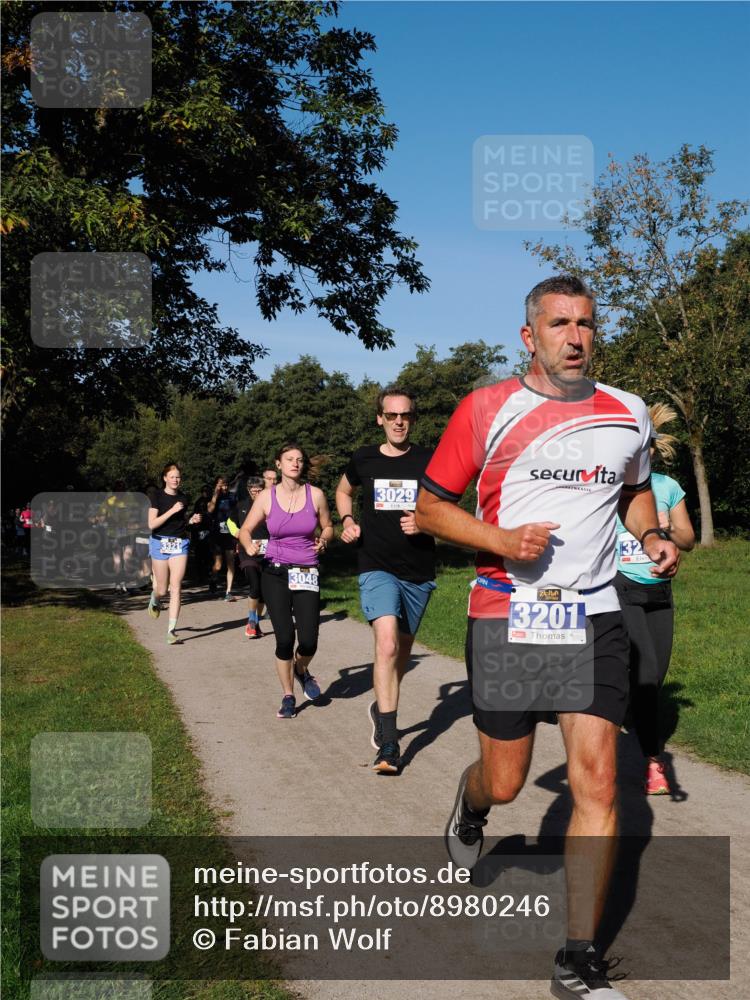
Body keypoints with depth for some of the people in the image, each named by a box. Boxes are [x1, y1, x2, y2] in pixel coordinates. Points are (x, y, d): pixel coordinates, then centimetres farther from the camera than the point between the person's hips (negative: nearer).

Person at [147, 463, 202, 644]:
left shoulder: (183, 498, 9)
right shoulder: (157, 496, -4)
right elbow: (152, 524, -12)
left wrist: (191, 520, 1)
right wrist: (172, 510, -19)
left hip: (180, 544, 3)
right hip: (160, 542, -2)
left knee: (176, 587, -8)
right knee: (162, 589, 6)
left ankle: (171, 630, -7)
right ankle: (155, 599, 44)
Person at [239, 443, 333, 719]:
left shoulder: (316, 495, -1)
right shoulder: (266, 497, -1)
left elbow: (328, 527, 12)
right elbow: (245, 530, 6)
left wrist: (323, 540, -10)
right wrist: (249, 547, -15)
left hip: (307, 575, 0)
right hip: (275, 574, 0)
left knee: (308, 641, -8)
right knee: (285, 638, -4)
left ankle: (301, 670, 30)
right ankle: (288, 697, 18)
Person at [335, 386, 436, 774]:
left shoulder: (429, 461, -1)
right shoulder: (363, 460, 2)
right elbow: (343, 491, 23)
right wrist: (347, 520, 4)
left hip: (418, 573, 2)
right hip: (377, 568, -2)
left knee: (401, 651, 17)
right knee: (387, 644, -23)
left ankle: (380, 707, 46)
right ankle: (389, 745, -19)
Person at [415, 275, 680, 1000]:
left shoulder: (627, 414, 8)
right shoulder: (486, 409, -4)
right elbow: (429, 506, 0)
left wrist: (652, 537, 5)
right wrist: (500, 539, -16)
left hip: (594, 618, 2)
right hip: (505, 616, -2)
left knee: (597, 783, -6)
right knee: (504, 782, 6)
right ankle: (470, 803, 46)